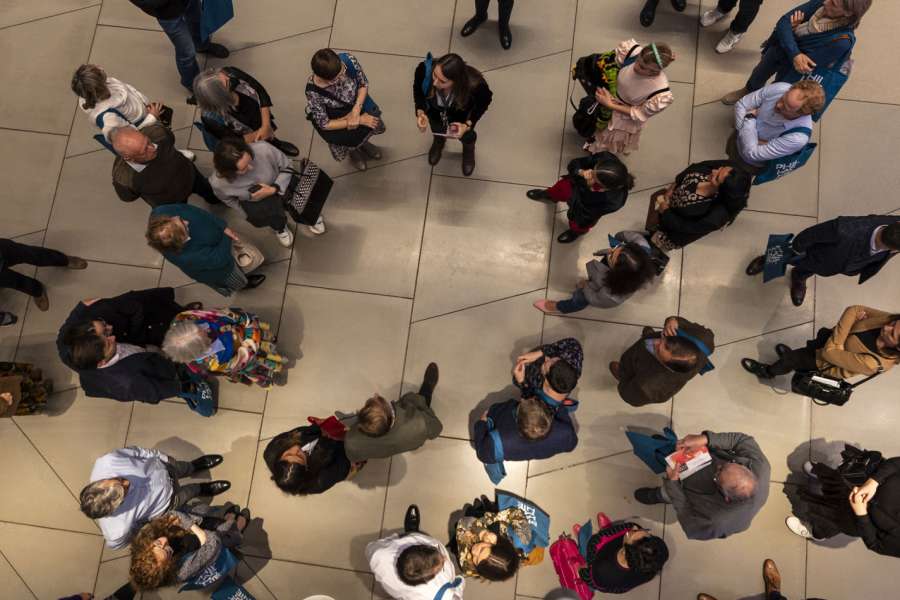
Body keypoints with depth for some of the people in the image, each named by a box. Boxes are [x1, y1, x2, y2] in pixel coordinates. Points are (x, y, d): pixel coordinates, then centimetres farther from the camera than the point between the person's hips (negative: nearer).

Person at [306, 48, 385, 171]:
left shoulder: (348, 60, -34)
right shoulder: (314, 92, -41)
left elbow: (364, 84, -13)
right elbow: (324, 124, -26)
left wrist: (356, 111, -28)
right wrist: (360, 120, -27)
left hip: (356, 103, 3)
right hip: (333, 117, -3)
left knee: (376, 124, -2)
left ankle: (361, 141, 35)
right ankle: (353, 150, 33)